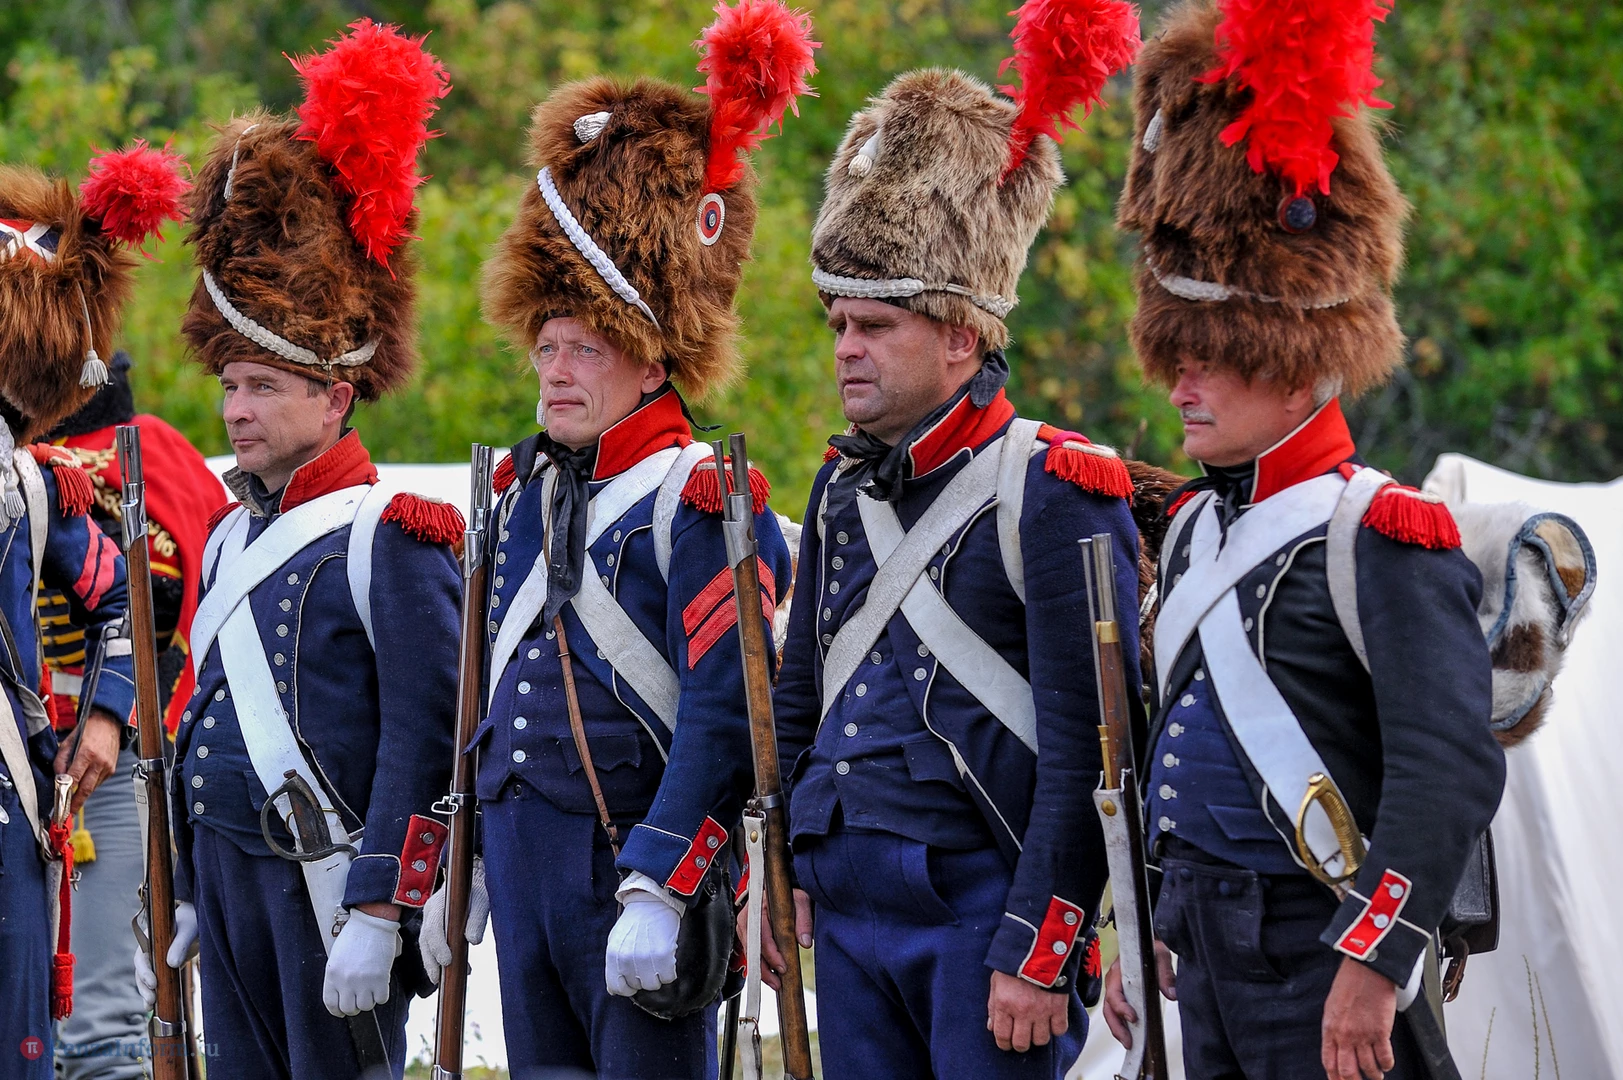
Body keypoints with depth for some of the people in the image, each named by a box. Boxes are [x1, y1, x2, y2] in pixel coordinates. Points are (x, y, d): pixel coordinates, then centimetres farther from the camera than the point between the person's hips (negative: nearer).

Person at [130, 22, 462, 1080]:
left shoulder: (392, 539, -10)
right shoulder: (232, 536, 16)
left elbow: (423, 743, -15)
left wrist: (374, 918, -20)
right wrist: (179, 901, 21)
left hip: (332, 882, -8)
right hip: (229, 875, 8)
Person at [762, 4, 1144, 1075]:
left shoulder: (1057, 492, -10)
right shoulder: (847, 489, 13)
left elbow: (1086, 747, -14)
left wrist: (1042, 948, -18)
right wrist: (780, 871, 17)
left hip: (988, 908, -7)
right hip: (852, 909, 7)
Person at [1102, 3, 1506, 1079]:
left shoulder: (1385, 537, -12)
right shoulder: (1199, 526, 14)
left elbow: (1453, 774, -20)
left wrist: (1373, 963, -24)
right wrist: (1141, 930, 22)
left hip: (1321, 955, -8)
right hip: (1209, 945, 8)